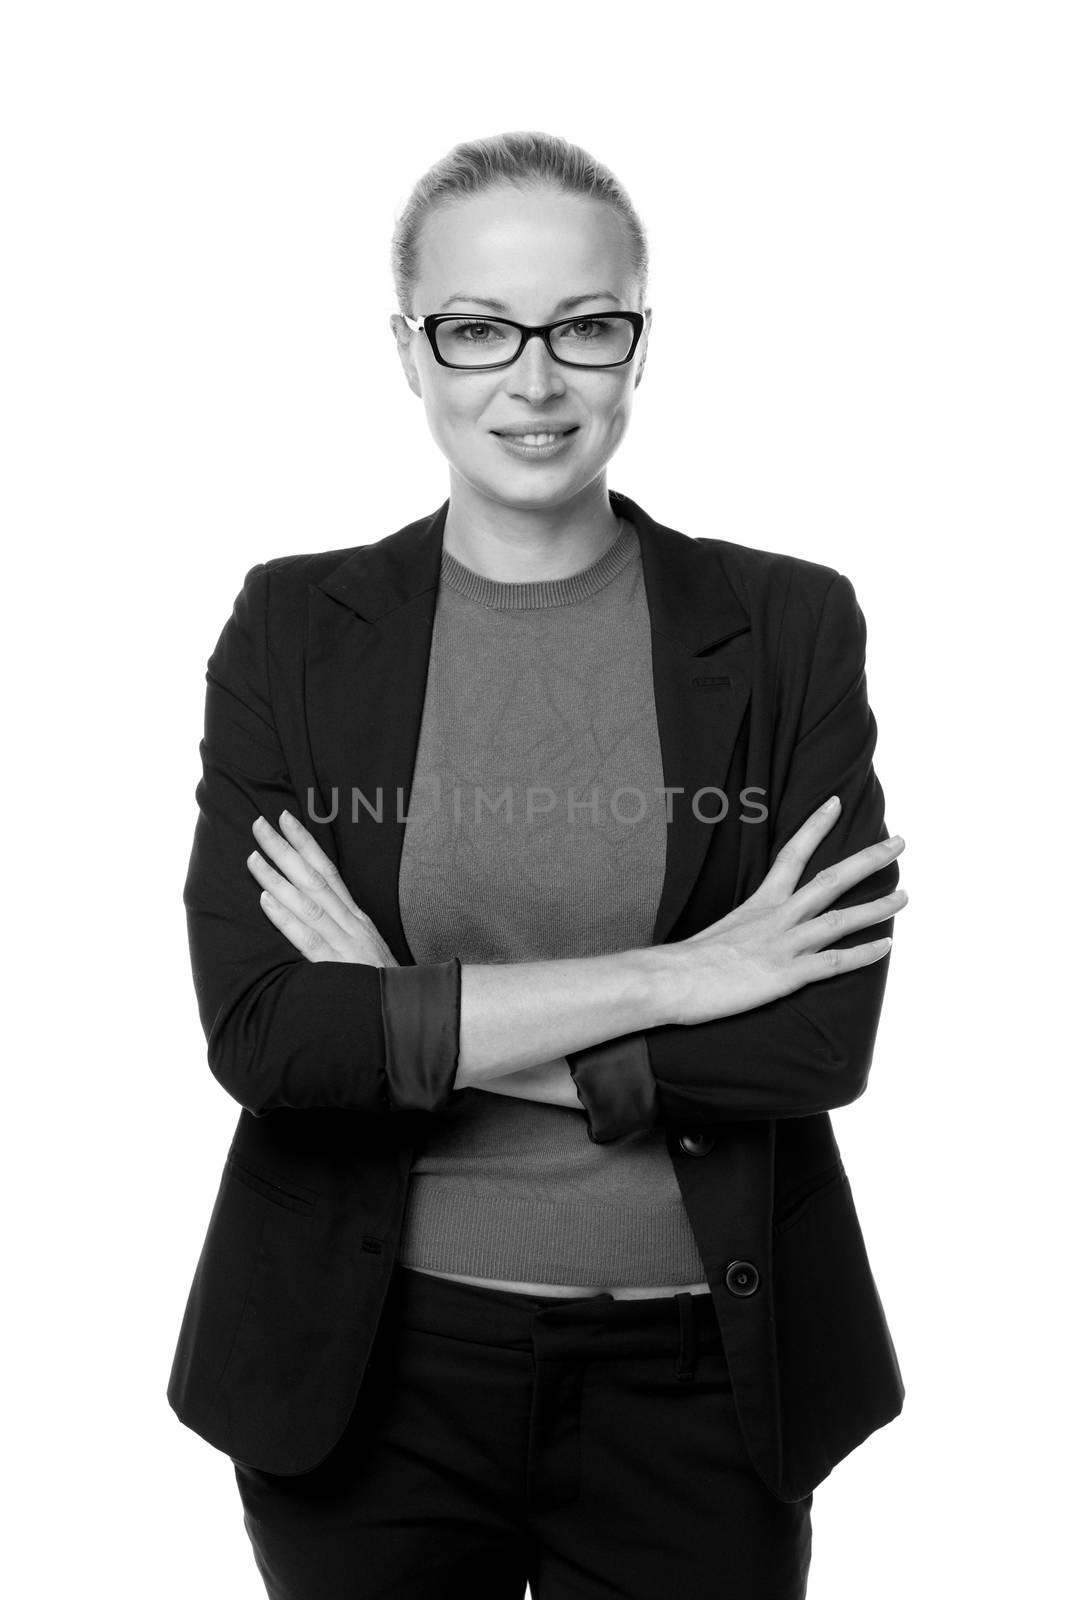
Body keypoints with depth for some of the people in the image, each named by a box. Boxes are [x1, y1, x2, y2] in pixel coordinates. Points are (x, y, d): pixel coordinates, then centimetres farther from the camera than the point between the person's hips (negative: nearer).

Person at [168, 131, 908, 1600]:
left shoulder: (789, 626, -4)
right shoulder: (296, 627, -4)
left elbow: (823, 1038, -13)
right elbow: (256, 1031, -14)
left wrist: (401, 1022, -16)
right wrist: (666, 981, -18)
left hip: (698, 1375, 0)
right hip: (368, 1368, 0)